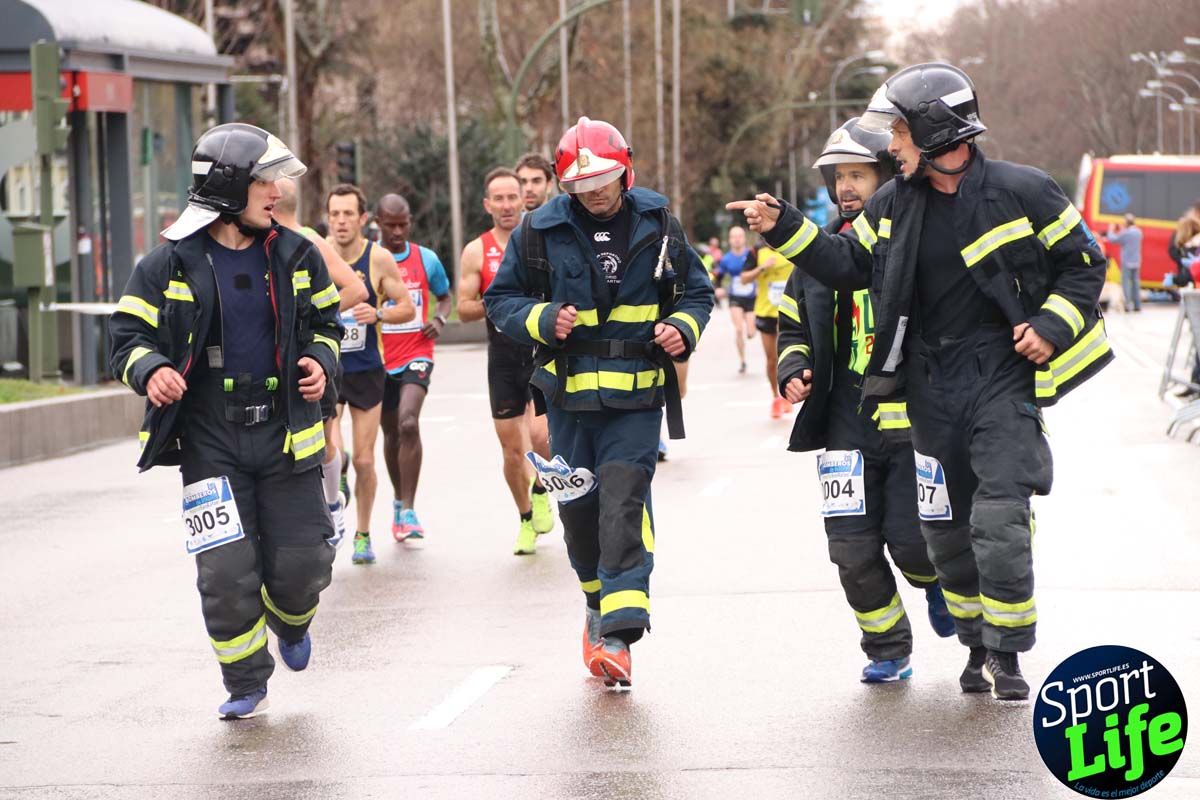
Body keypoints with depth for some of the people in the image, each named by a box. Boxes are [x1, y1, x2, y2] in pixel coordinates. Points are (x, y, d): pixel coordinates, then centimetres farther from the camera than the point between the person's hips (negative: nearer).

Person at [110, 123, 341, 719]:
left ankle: (290, 622, 41)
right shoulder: (169, 265, -4)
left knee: (301, 565, 3)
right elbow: (129, 335, 1)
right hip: (210, 440, -2)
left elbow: (325, 321, 19)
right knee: (226, 573, -7)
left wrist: (320, 359, -2)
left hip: (285, 432, 2)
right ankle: (246, 685, 13)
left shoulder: (295, 256, 5)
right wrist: (150, 371, -20)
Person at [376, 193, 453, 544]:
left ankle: (408, 511, -18)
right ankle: (399, 500, 35)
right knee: (392, 432, 14)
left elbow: (444, 296, 18)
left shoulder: (426, 259, 3)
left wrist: (439, 318, -2)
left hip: (415, 355, -1)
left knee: (408, 423, -21)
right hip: (378, 360, 1)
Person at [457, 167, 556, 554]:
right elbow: (463, 309, 1)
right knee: (512, 450, 6)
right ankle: (527, 519, 27)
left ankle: (541, 488, 13)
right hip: (503, 358, 2)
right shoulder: (476, 251, 3)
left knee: (541, 436, -19)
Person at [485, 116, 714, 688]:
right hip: (569, 392, 2)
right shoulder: (539, 231, 0)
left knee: (624, 501, -15)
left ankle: (618, 633, -20)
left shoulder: (657, 224, 3)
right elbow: (501, 299, 7)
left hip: (636, 394, -2)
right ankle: (599, 604, 31)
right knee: (578, 508, 8)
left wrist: (683, 328, -7)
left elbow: (696, 292, 15)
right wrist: (543, 320, -12)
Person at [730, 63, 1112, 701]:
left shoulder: (1020, 191, -7)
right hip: (930, 385, 5)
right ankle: (978, 644, 27)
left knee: (999, 518, -15)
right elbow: (847, 264, 12)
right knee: (943, 528, 9)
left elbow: (1084, 262, 1)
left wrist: (1053, 326, -11)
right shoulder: (894, 205, 7)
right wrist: (783, 229, 2)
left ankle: (1007, 657, -2)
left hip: (1003, 378, -5)